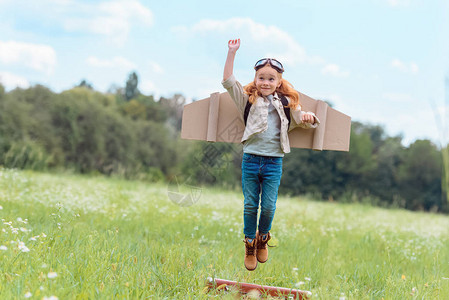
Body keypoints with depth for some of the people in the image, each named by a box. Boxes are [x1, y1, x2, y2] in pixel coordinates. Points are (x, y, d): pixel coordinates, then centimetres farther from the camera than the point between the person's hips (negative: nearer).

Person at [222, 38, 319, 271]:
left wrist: (308, 118, -12)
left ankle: (262, 239, 29)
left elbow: (301, 121, 12)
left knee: (269, 206, 3)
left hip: (274, 162, 0)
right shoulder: (248, 99, 5)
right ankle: (250, 245, 22)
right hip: (250, 158, 0)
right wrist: (231, 53, -7)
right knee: (250, 205, 6)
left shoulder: (287, 103, 7)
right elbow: (228, 82, -2)